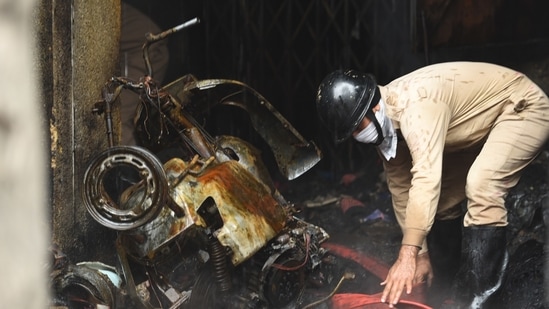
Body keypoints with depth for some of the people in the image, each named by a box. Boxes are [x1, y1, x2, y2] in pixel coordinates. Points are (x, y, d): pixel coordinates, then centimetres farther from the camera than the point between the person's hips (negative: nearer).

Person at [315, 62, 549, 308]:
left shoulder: (415, 106, -36)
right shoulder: (385, 123, -6)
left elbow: (426, 180, -44)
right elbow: (401, 187, 2)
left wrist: (408, 256, -46)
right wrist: (421, 253, 1)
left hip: (522, 108, -10)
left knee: (481, 187, -29)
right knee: (442, 199, 10)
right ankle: (453, 285, 24)